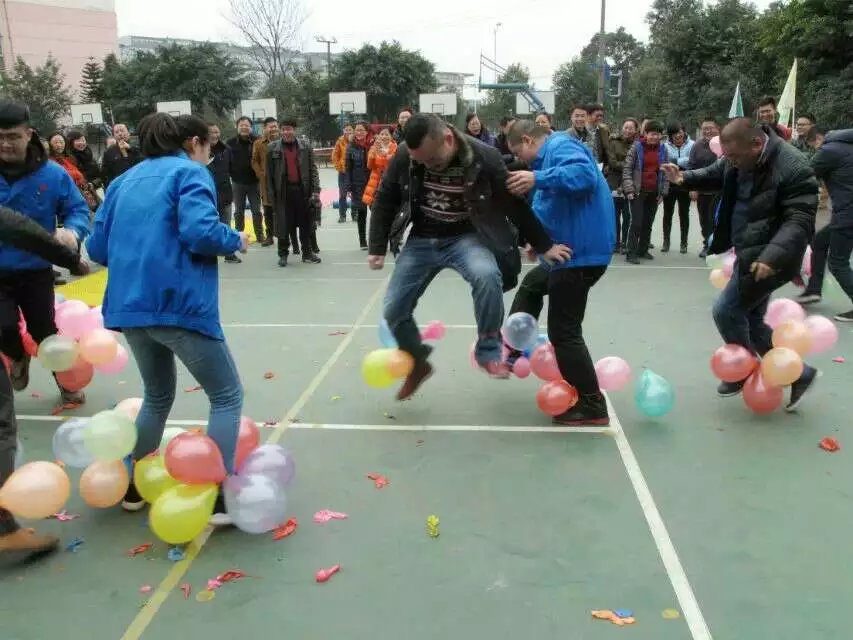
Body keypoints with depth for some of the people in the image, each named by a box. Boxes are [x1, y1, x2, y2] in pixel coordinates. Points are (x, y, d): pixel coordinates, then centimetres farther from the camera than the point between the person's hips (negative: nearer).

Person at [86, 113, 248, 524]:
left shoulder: (125, 180, 19)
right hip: (178, 304, -7)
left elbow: (97, 248, 15)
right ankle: (218, 499, 2)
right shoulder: (190, 172, -1)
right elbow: (199, 232, -18)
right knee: (227, 396, 5)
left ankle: (134, 488, 33)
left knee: (158, 396, 26)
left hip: (128, 308, 7)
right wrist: (236, 241, 1)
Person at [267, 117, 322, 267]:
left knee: (306, 223, 7)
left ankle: (308, 253, 18)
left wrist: (315, 190, -5)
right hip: (283, 191, -1)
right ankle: (283, 254, 13)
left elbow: (313, 170, 4)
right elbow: (269, 173, 2)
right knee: (283, 225, 2)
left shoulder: (305, 148, 6)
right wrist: (271, 193, -4)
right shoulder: (273, 149, 3)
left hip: (302, 190, 1)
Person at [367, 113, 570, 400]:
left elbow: (515, 206, -9)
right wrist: (377, 247, -2)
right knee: (393, 309, -1)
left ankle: (488, 351, -13)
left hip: (466, 237, -3)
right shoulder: (404, 155, -15)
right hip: (422, 240, 3)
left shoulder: (485, 158, -22)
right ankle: (417, 364, 27)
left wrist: (543, 246, -5)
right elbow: (385, 201, 0)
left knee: (486, 275, -35)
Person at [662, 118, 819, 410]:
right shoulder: (739, 157, -1)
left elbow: (799, 221, -27)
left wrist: (771, 256, -41)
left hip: (769, 258, -9)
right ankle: (798, 374, 26)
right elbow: (715, 175, 19)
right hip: (749, 252, 9)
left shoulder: (794, 169, -25)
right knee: (751, 320, 14)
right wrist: (685, 178, -2)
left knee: (726, 310, -7)